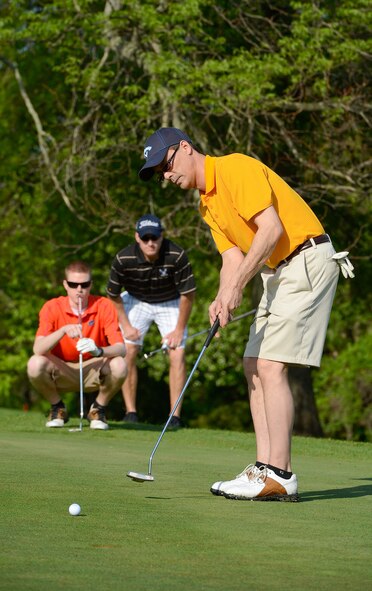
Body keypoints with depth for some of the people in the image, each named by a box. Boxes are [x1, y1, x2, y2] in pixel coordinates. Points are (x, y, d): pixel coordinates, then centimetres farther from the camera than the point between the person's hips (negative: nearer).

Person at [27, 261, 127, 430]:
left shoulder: (104, 306, -12)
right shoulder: (52, 307, -12)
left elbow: (121, 348, -21)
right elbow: (38, 349, -25)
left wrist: (99, 351, -43)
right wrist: (63, 330, -41)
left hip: (93, 371, 0)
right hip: (61, 371, 0)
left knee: (119, 365, -32)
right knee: (35, 364, -31)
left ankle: (98, 409, -1)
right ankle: (57, 408, -1)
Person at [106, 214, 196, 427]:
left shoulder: (177, 256, -31)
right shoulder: (124, 259, -27)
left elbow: (188, 294, -16)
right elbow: (114, 295, -7)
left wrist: (179, 330, -13)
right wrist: (126, 325, -8)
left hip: (170, 303, -1)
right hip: (136, 301, 1)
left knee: (177, 354, -14)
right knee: (127, 352, -11)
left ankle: (175, 415, -10)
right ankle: (131, 412, -2)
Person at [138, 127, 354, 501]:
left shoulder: (235, 168, -13)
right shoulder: (207, 204, 17)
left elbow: (271, 227, -21)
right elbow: (233, 256, 10)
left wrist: (237, 287, -22)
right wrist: (222, 300, -10)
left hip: (307, 260, -10)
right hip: (278, 270, 10)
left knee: (270, 366, -15)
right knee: (254, 366, 7)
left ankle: (280, 476, -15)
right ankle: (265, 469, 8)